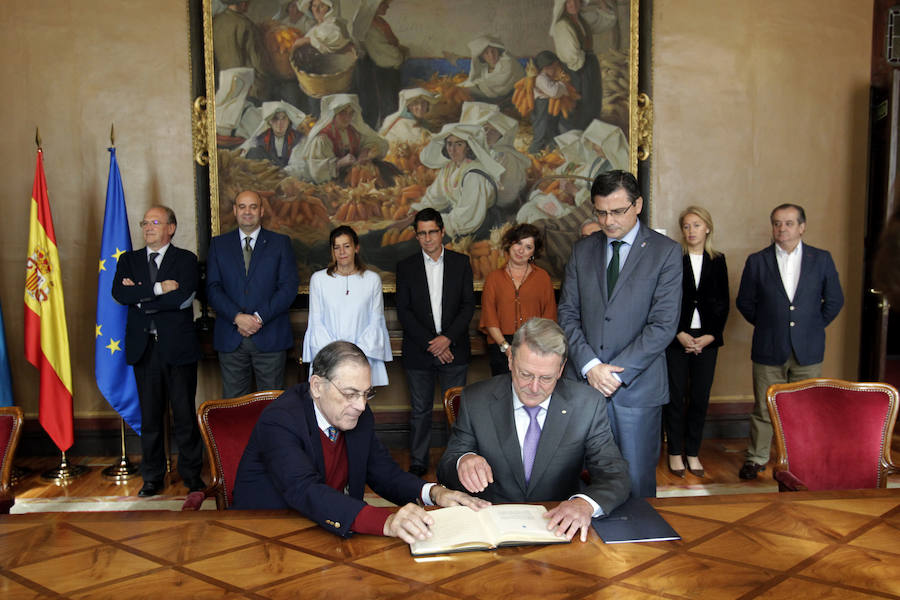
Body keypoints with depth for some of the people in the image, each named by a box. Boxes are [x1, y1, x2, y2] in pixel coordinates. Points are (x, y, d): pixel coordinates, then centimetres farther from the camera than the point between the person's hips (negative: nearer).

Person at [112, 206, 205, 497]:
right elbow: (119, 293, -6)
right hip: (143, 347, 3)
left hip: (177, 347, -3)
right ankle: (152, 477, 19)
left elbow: (182, 297, -15)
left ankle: (191, 473, 16)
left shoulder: (186, 260, 2)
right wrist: (158, 289, -15)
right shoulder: (129, 260, 12)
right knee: (150, 416, 8)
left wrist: (140, 296, -9)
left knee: (184, 413, 3)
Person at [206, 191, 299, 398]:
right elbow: (213, 288, 3)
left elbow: (289, 286, -1)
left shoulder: (281, 243, 8)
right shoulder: (218, 244, 12)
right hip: (230, 338, 1)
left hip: (270, 337, -1)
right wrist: (237, 317, -12)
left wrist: (260, 317, -12)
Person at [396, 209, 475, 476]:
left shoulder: (461, 262, 5)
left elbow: (469, 305, 1)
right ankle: (418, 462, 17)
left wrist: (447, 338, -12)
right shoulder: (406, 267, 4)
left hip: (454, 350, 0)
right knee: (420, 410, 7)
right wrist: (430, 344, -10)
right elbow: (403, 311, -2)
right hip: (419, 352, 0)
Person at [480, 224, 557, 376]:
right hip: (501, 348, 0)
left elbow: (549, 316, 6)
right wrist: (506, 347, -9)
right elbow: (489, 317, 4)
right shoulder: (494, 277, 11)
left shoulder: (542, 277, 11)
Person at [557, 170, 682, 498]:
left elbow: (663, 325, -8)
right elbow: (567, 313, 7)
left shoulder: (665, 252, -1)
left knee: (636, 481, 4)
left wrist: (617, 373, -13)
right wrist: (589, 366, -9)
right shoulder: (582, 250, 10)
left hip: (637, 387, -2)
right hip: (585, 383, 3)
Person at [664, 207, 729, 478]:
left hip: (707, 340, 3)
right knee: (675, 397, 2)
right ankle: (675, 452, 14)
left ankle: (693, 452, 17)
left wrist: (710, 336, -3)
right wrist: (680, 334, -10)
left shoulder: (717, 261, 8)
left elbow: (723, 303, 8)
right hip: (677, 338, -2)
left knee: (700, 398, 5)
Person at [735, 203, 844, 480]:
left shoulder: (822, 259, 2)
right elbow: (745, 301, 8)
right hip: (769, 350, 0)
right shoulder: (757, 261, 0)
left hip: (808, 351, 1)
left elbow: (834, 300, 9)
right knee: (763, 409, 6)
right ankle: (756, 458, 20)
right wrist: (765, 324, 6)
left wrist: (815, 326, 6)